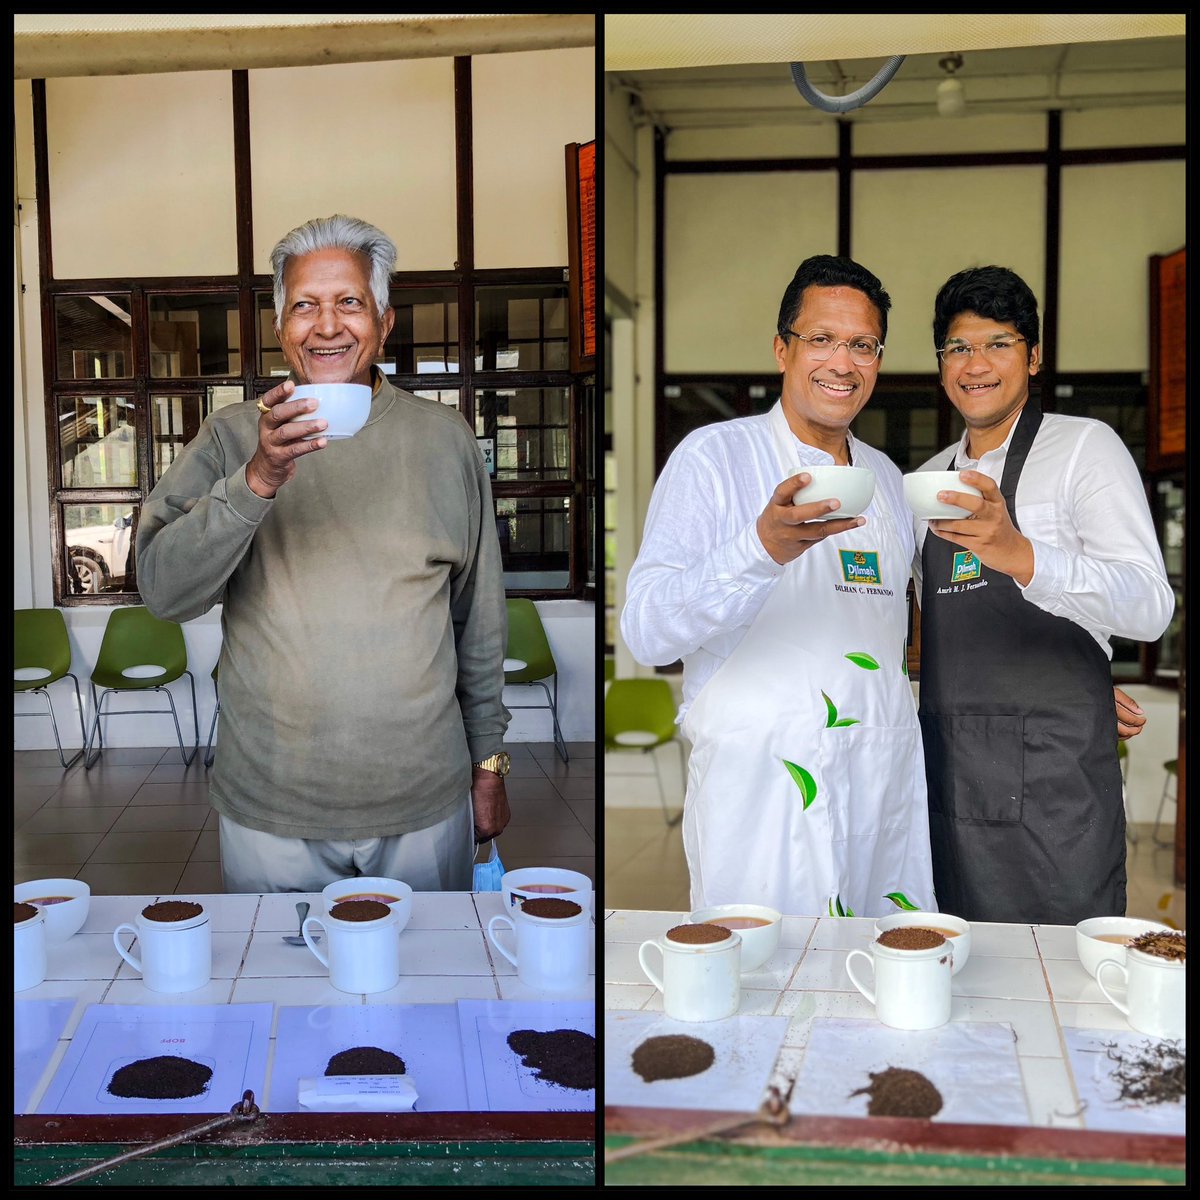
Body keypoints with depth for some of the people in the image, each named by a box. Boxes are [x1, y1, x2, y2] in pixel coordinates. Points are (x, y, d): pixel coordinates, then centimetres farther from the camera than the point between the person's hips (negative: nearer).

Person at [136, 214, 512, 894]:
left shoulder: (445, 438, 2)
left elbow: (479, 616, 8)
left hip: (425, 803, 1)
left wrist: (489, 762, 10)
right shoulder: (233, 436, -1)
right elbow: (163, 590, -13)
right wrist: (257, 480, -27)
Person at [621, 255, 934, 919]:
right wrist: (762, 549, -30)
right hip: (765, 789, -5)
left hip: (887, 787, 6)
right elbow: (645, 633, -17)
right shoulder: (713, 454, -6)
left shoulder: (886, 477, 14)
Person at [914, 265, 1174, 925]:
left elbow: (1151, 608, -18)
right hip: (948, 772, 6)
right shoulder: (929, 480, 16)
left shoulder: (1085, 445, -4)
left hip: (1049, 772, -5)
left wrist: (1022, 556, -35)